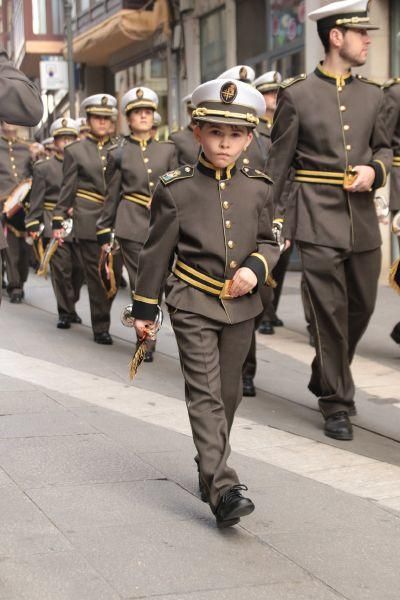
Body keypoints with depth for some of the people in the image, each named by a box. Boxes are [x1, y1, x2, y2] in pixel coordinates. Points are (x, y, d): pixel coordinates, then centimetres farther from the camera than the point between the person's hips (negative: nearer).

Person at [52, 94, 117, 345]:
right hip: (88, 221, -2)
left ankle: (101, 321, 18)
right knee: (97, 274, 0)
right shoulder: (75, 151, 4)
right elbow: (67, 189, 4)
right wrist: (58, 220, 0)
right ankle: (101, 327, 9)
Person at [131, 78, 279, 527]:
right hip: (193, 305, -4)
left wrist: (255, 267, -9)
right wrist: (143, 307, 3)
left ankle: (210, 470, 33)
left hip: (241, 307, 4)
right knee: (205, 394, -11)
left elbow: (268, 241, 13)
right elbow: (156, 252, 0)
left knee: (228, 393, 14)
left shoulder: (258, 189, 3)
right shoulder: (174, 189, -6)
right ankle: (223, 489, -17)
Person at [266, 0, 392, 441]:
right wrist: (273, 219, -2)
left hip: (363, 221, 5)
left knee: (361, 308, 12)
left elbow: (384, 148, 19)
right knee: (330, 313, -4)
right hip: (319, 222, -5)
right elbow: (278, 162, 0)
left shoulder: (372, 95, 10)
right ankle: (337, 403, 8)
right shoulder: (297, 94, -2)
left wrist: (374, 170, -4)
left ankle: (325, 379, 35)